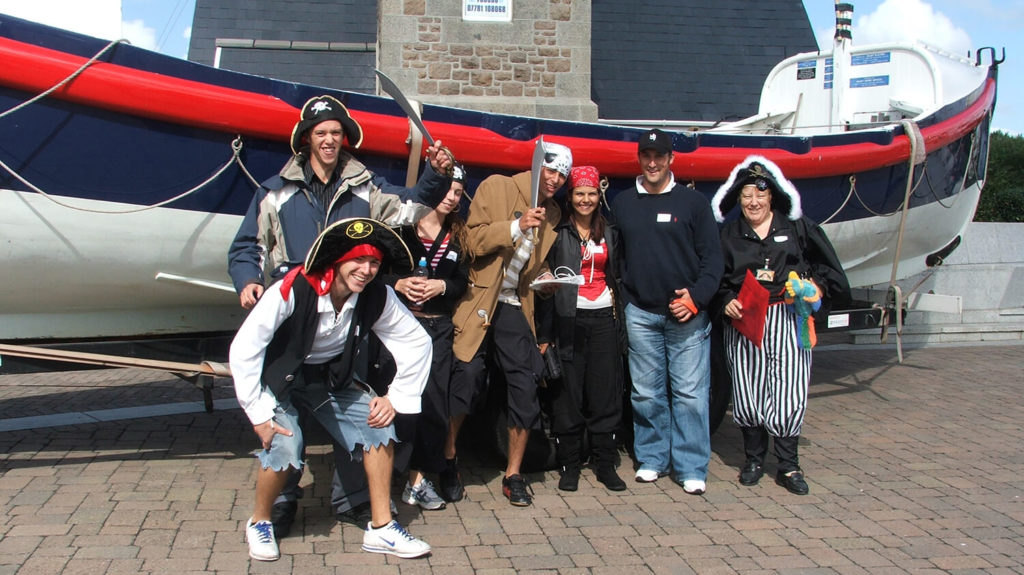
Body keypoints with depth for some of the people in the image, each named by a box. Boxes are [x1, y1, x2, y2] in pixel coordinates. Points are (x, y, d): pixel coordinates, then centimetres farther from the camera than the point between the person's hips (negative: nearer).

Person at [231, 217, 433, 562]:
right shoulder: (293, 290, -30)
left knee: (379, 424, -13)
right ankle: (259, 523, 6)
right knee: (284, 448, -24)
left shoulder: (377, 297, -19)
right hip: (277, 377, -4)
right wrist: (258, 415, -23)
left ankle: (381, 528, 0)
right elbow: (243, 349, -26)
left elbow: (416, 342, -7)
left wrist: (395, 399, -11)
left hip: (332, 377, 4)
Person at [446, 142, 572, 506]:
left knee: (526, 387, -2)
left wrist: (545, 278, 5)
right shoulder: (496, 188, -3)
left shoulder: (553, 214, 14)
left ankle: (513, 475, 13)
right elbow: (473, 241, -11)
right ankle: (447, 460, 12)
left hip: (515, 307, 5)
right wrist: (516, 225, -21)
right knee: (468, 376, -12)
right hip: (480, 301, -5)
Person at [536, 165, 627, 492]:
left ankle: (605, 463, 14)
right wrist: (545, 333, -9)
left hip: (603, 318, 3)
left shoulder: (609, 233, 14)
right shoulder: (558, 233, 2)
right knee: (568, 392, -1)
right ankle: (569, 465, 10)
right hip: (569, 319, -3)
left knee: (605, 391, 4)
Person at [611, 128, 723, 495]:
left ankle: (691, 468, 5)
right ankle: (651, 458, 21)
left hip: (687, 315, -2)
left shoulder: (693, 201, 4)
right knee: (645, 392, 8)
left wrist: (697, 296, -11)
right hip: (640, 315, 2)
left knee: (690, 392, -3)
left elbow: (712, 256, 1)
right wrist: (620, 300, 3)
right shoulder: (622, 203, 11)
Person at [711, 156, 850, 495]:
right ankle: (753, 460, 19)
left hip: (789, 319, -1)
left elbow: (827, 265, 14)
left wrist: (819, 285, -2)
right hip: (743, 322, 1)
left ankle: (788, 467, 6)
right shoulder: (729, 234, 10)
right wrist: (727, 302, -6)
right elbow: (718, 278, 10)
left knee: (789, 392, -6)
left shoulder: (797, 227, 8)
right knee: (747, 391, 2)